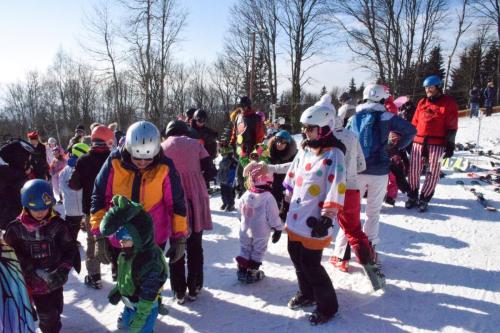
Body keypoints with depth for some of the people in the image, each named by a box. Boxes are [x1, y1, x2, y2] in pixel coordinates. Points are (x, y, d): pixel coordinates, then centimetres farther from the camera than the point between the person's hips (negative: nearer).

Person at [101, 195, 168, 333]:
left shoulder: (150, 263, -36)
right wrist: (117, 290, 18)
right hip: (129, 303, 8)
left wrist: (138, 320, -23)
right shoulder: (127, 252, -10)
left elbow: (148, 297, -29)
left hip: (144, 308, -8)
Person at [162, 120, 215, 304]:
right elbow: (211, 171, -1)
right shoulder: (195, 143, 3)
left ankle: (179, 291, 16)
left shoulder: (162, 147, 3)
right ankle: (194, 288, 21)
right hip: (196, 198, 0)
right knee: (195, 246, 13)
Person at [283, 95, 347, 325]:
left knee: (311, 264, 0)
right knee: (297, 257, 20)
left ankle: (327, 305, 22)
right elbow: (292, 176, 18)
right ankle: (306, 293, 43)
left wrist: (327, 218, -21)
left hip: (314, 221, -8)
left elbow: (337, 188, -20)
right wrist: (287, 199, 21)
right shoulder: (305, 149, 8)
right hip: (296, 216, 8)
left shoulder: (333, 153, -16)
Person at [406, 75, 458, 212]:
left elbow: (452, 127, -3)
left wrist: (450, 145, -8)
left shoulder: (449, 103, 0)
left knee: (433, 173, 2)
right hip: (419, 142, 4)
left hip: (437, 144, -4)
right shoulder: (422, 102, 13)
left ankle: (424, 199, 13)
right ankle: (412, 196, 17)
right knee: (413, 170, 4)